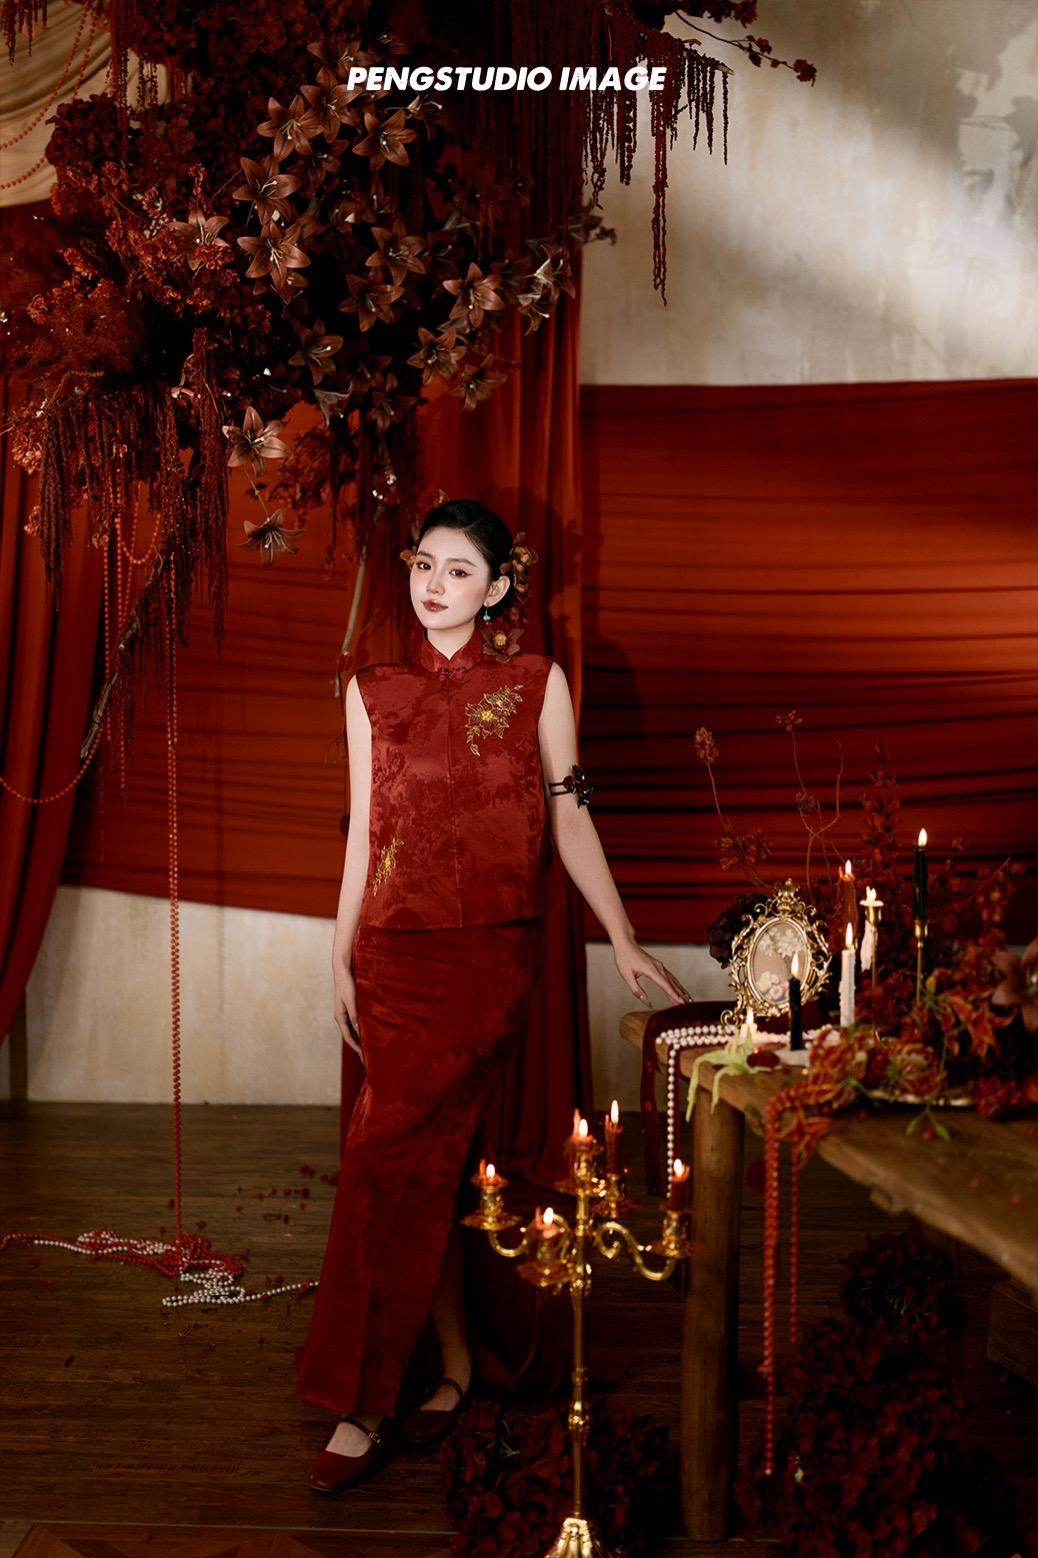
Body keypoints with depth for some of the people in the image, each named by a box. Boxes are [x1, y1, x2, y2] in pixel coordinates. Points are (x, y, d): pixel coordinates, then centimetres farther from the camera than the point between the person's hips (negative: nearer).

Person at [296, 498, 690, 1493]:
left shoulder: (536, 685, 3)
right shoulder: (373, 692, 10)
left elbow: (569, 816, 4)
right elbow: (364, 833, 11)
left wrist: (624, 941, 2)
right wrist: (342, 960, 8)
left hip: (491, 952, -3)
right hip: (395, 951, 4)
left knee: (389, 1157, -11)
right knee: (427, 1159, 6)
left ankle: (362, 1406, -1)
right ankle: (456, 1364, 22)